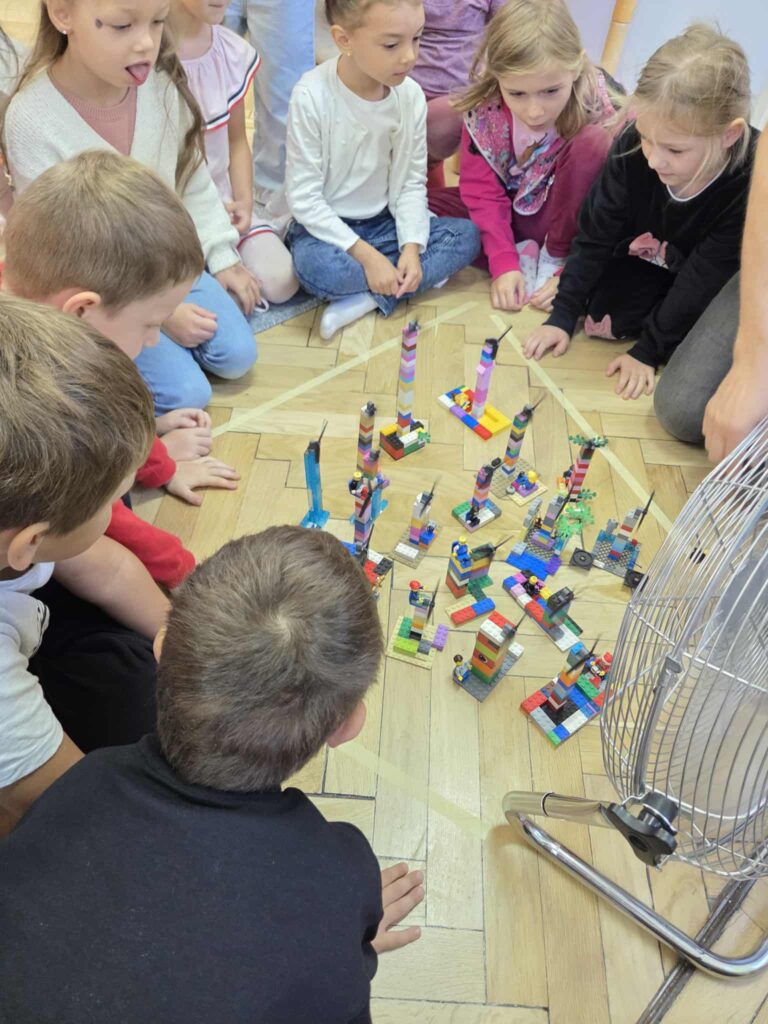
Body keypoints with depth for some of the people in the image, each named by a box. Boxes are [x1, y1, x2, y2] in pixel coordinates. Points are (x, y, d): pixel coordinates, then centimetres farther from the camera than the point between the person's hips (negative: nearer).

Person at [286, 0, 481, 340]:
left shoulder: (410, 95, -8)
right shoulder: (313, 96, -20)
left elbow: (411, 183, -1)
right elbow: (303, 197, -19)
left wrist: (412, 246, -17)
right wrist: (365, 255, -24)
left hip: (384, 222, 5)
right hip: (324, 225, -4)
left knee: (467, 235, -12)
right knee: (315, 268, -37)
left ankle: (369, 298, -21)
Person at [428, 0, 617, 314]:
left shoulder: (599, 114, -23)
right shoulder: (484, 108, -19)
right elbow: (483, 191, -15)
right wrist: (504, 262, -25)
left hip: (561, 220, -3)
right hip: (508, 213, 3)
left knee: (592, 143, -31)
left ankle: (554, 257, -14)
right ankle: (522, 254, -11)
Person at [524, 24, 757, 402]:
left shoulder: (751, 182, -34)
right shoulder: (631, 147, -26)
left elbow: (705, 278, -27)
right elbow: (595, 234, -16)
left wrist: (649, 350, -25)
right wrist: (563, 314, -17)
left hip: (721, 286, -3)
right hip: (647, 264, 3)